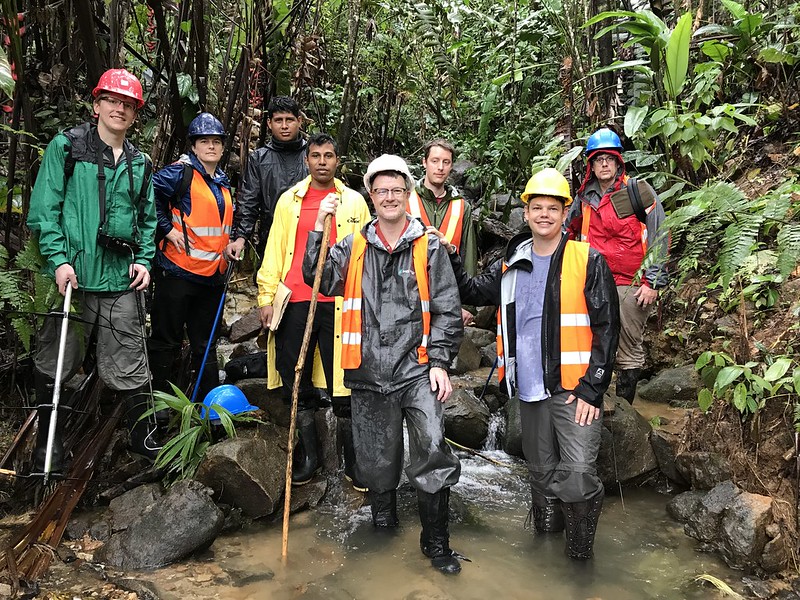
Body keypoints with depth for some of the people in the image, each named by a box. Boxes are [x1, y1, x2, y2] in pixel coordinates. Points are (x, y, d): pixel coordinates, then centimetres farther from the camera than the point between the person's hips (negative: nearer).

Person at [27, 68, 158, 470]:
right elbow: (44, 208, -3)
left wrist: (144, 260, 4)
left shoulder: (140, 163, 13)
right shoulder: (65, 147, 1)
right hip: (72, 277, -3)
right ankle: (48, 442, 25)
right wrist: (58, 259, -13)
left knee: (129, 367, 9)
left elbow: (147, 219, 19)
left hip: (122, 282, 3)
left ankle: (141, 437, 24)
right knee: (54, 365, 8)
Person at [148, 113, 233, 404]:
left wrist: (231, 244, 16)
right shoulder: (180, 172, -7)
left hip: (213, 275, 7)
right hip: (178, 271, -7)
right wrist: (168, 229, -16)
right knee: (167, 341, 2)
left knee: (205, 343, 16)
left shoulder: (223, 182, 16)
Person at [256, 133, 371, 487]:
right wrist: (267, 297, 2)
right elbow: (274, 250, 9)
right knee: (297, 384, 8)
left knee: (344, 385, 0)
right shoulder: (289, 199, 12)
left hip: (339, 304, -2)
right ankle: (308, 456, 25)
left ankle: (353, 463, 14)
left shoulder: (354, 201, 10)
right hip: (294, 303, 2)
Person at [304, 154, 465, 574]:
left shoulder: (429, 247, 3)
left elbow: (447, 310, 2)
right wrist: (320, 229, -9)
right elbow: (320, 280, -2)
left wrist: (439, 361, -5)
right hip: (369, 373, 2)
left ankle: (436, 541, 5)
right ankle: (383, 518, 38)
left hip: (416, 369, -2)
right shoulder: (354, 247, 9)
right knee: (376, 458, 12)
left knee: (432, 449, -14)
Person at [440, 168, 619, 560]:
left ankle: (580, 554, 11)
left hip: (575, 391, -4)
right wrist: (449, 259, 5)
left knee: (578, 476, -11)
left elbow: (606, 328, -7)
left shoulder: (588, 262, -6)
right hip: (531, 391, 5)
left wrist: (591, 389, -12)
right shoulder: (511, 265, 8)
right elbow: (473, 292, 20)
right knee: (541, 473, 18)